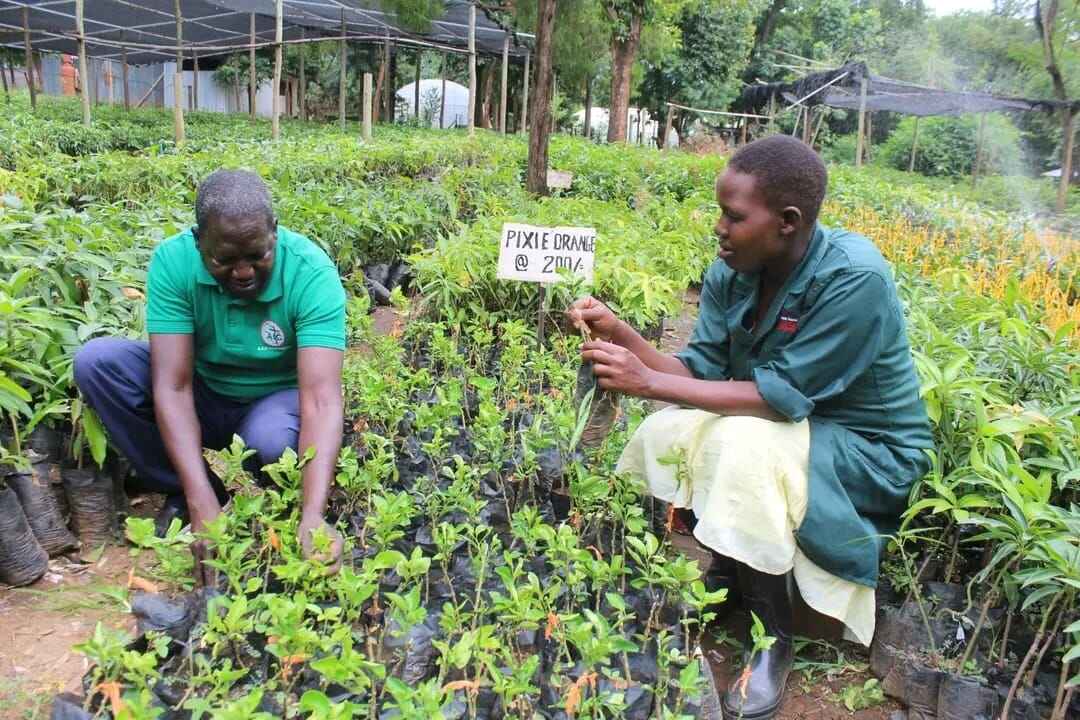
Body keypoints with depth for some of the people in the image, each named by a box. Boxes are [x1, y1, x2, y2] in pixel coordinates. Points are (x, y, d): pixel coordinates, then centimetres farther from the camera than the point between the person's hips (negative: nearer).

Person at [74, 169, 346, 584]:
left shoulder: (312, 272, -27)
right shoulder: (173, 261, -22)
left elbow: (321, 398, -36)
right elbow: (172, 386, -27)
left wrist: (313, 516, -49)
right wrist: (204, 507, -38)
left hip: (276, 399, -2)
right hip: (204, 397, 3)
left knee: (273, 440, -37)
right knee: (96, 360, -20)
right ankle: (183, 494, -6)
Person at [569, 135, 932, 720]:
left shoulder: (853, 278, -29)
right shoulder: (731, 272, -8)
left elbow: (781, 395, -31)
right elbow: (702, 370, -7)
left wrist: (648, 382, -33)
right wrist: (621, 335, -22)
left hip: (871, 451, -6)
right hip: (788, 420, 7)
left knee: (743, 447, -32)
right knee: (664, 434, -13)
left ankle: (772, 640, -10)